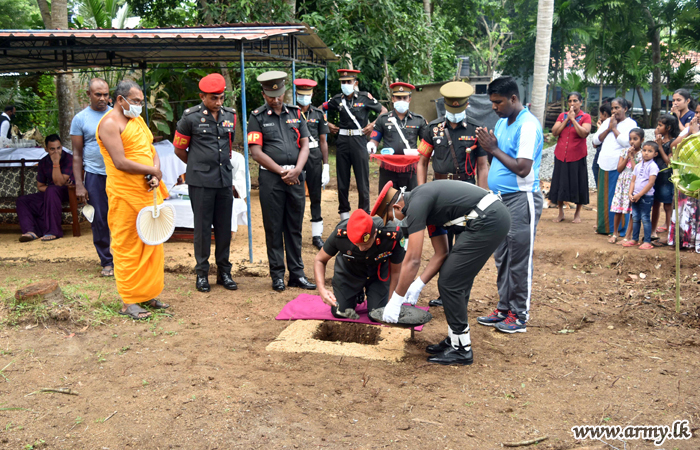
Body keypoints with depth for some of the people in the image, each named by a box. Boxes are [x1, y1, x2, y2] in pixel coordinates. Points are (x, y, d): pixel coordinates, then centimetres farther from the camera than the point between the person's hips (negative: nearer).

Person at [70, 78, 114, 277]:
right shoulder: (80, 119, 3)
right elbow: (77, 154, 3)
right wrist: (79, 184, -3)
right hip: (95, 175, -1)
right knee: (99, 221, 4)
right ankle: (106, 262, 15)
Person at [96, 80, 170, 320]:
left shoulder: (138, 119, 16)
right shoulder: (110, 123, -11)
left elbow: (151, 150, 14)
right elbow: (120, 162, -20)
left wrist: (155, 175, -6)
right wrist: (153, 171, -10)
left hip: (148, 192, 8)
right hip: (125, 194, -8)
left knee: (152, 245, 12)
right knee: (127, 247, -1)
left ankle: (146, 294, 23)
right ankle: (128, 302, 7)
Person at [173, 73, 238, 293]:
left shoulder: (230, 115, 8)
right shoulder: (190, 117, -5)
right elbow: (179, 149, 5)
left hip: (225, 180, 4)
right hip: (201, 182, -4)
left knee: (224, 227, 7)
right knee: (203, 227, 2)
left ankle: (224, 271, 18)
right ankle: (202, 273, 13)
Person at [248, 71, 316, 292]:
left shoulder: (296, 113, 12)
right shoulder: (257, 117, 1)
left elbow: (305, 145, 9)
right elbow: (256, 153, -6)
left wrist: (297, 169, -8)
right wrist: (281, 171, -11)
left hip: (296, 177, 3)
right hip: (271, 177, -3)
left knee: (295, 227, 8)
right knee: (274, 228, 3)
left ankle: (297, 274, 16)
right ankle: (277, 275, 12)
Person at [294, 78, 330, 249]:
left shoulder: (318, 113, 7)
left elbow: (323, 141, 8)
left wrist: (326, 166, 4)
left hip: (314, 159, 2)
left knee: (315, 197, 6)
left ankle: (317, 235, 15)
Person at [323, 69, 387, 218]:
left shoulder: (365, 97, 0)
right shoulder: (337, 99, 7)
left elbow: (383, 111, 4)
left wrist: (373, 125, -7)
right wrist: (328, 125, 8)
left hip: (359, 140, -3)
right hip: (342, 141, 3)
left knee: (362, 179, -2)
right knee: (342, 180, 8)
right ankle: (344, 214, 19)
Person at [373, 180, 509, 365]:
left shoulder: (416, 204, -10)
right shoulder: (425, 203, 19)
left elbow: (412, 260, -13)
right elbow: (441, 253, 21)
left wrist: (395, 301, -6)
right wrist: (418, 285, 16)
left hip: (488, 222, -10)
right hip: (497, 216, 10)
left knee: (449, 283, -2)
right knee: (458, 281, 17)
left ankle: (462, 349, 9)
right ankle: (455, 340, 28)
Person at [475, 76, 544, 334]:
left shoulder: (528, 125, -14)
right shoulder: (502, 122, 14)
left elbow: (523, 168, -21)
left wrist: (494, 149, -14)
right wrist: (486, 146, -3)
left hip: (521, 199, -9)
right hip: (500, 198, 9)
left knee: (519, 261, -2)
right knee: (502, 258, 13)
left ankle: (520, 316, 8)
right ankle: (504, 308, 24)